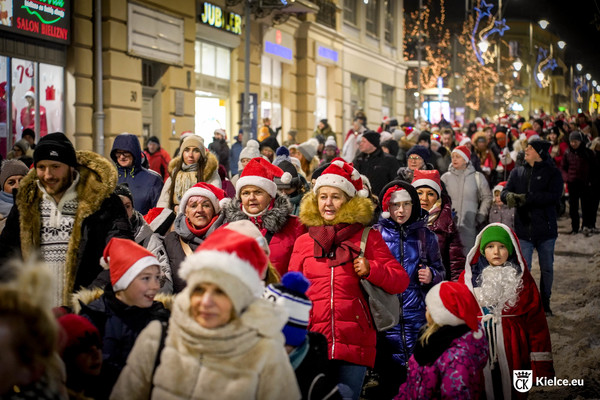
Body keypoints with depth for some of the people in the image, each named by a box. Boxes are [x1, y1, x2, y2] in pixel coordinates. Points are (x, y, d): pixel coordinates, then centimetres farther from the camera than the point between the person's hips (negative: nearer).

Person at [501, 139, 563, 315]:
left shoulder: (552, 173, -3)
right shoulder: (517, 172, 9)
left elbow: (554, 196, -17)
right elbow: (505, 191, 1)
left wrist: (527, 198, -25)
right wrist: (509, 196, -24)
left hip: (546, 228, -1)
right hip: (523, 229, 1)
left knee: (547, 268, 11)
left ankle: (545, 303, 25)